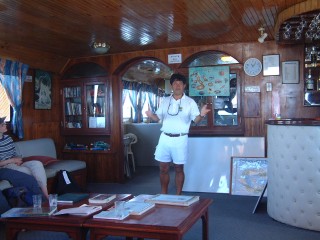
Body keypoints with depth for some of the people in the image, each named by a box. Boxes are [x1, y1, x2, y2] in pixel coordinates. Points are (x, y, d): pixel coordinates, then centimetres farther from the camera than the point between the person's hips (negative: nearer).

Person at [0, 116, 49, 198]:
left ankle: (45, 194, -24)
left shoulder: (8, 138, 13)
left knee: (37, 163, -20)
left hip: (15, 164, 7)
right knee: (27, 171, -32)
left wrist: (17, 159, -6)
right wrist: (12, 160, -14)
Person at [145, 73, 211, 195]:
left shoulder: (190, 102, 0)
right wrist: (151, 115, -13)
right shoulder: (165, 101, 10)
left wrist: (201, 115, -29)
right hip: (165, 138, 3)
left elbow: (196, 120, -6)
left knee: (179, 169, 6)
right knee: (163, 168, 8)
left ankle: (178, 196, 17)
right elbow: (158, 117, 10)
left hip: (180, 139, -3)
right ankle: (163, 194, 21)